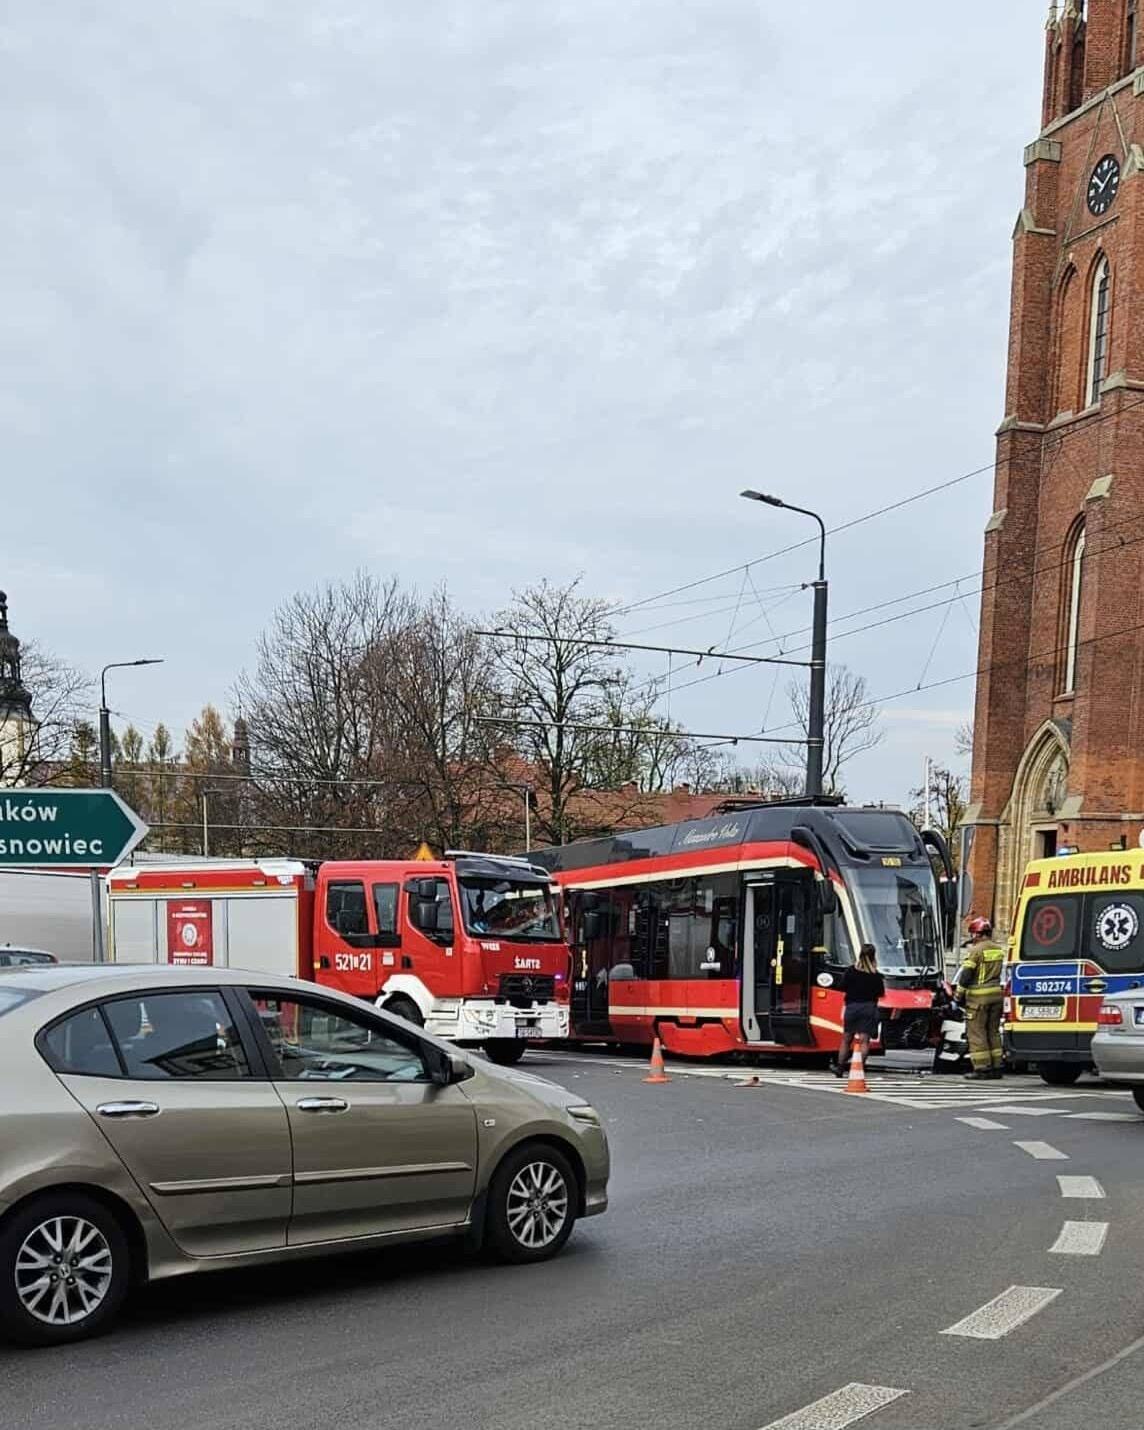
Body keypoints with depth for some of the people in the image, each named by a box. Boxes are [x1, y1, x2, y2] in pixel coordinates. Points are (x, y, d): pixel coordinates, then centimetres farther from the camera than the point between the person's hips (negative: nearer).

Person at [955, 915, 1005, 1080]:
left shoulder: (975, 951, -11)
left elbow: (965, 975, -13)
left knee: (977, 1032, -1)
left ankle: (982, 1068, -3)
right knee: (993, 1031, 14)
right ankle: (996, 1067, 16)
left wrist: (959, 995, -4)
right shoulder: (1000, 950, 11)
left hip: (978, 996, -7)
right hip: (997, 994, 7)